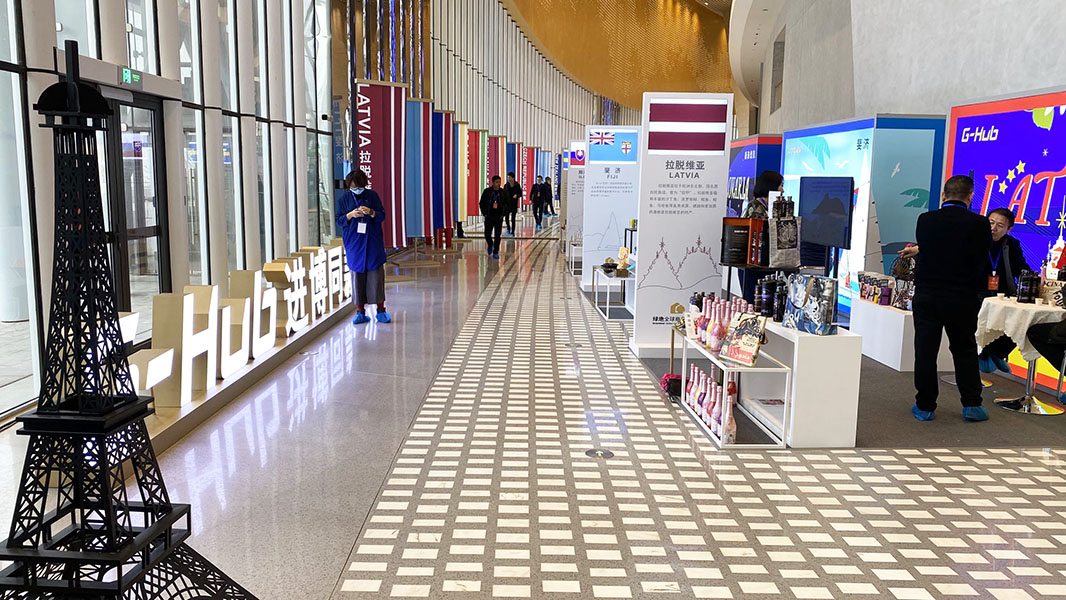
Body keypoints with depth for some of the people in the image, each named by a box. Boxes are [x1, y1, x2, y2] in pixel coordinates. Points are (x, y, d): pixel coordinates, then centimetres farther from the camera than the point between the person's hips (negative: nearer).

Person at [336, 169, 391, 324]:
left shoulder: (372, 195, 3)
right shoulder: (344, 199, 5)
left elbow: (382, 215, 3)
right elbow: (339, 220, 5)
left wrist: (371, 212, -17)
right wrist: (351, 215, -14)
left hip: (373, 241, 0)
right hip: (354, 243, 1)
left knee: (376, 273, -1)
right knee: (357, 274, 1)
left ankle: (380, 310, 6)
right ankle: (360, 311, 7)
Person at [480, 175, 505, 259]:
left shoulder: (503, 192, 1)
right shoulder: (487, 191, -2)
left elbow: (506, 203, 11)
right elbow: (482, 203, 5)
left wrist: (504, 213, -1)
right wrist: (484, 213, -2)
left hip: (499, 217, 1)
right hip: (489, 217, 0)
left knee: (497, 235, 1)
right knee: (487, 234, 0)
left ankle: (495, 252, 10)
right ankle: (490, 245, 32)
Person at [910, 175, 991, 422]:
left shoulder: (925, 220, -5)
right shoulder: (979, 224, -10)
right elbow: (982, 261, -1)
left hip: (927, 296, 1)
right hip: (963, 298, 0)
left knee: (925, 351, 7)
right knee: (965, 351, 15)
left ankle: (925, 405, 12)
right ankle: (971, 405, 18)